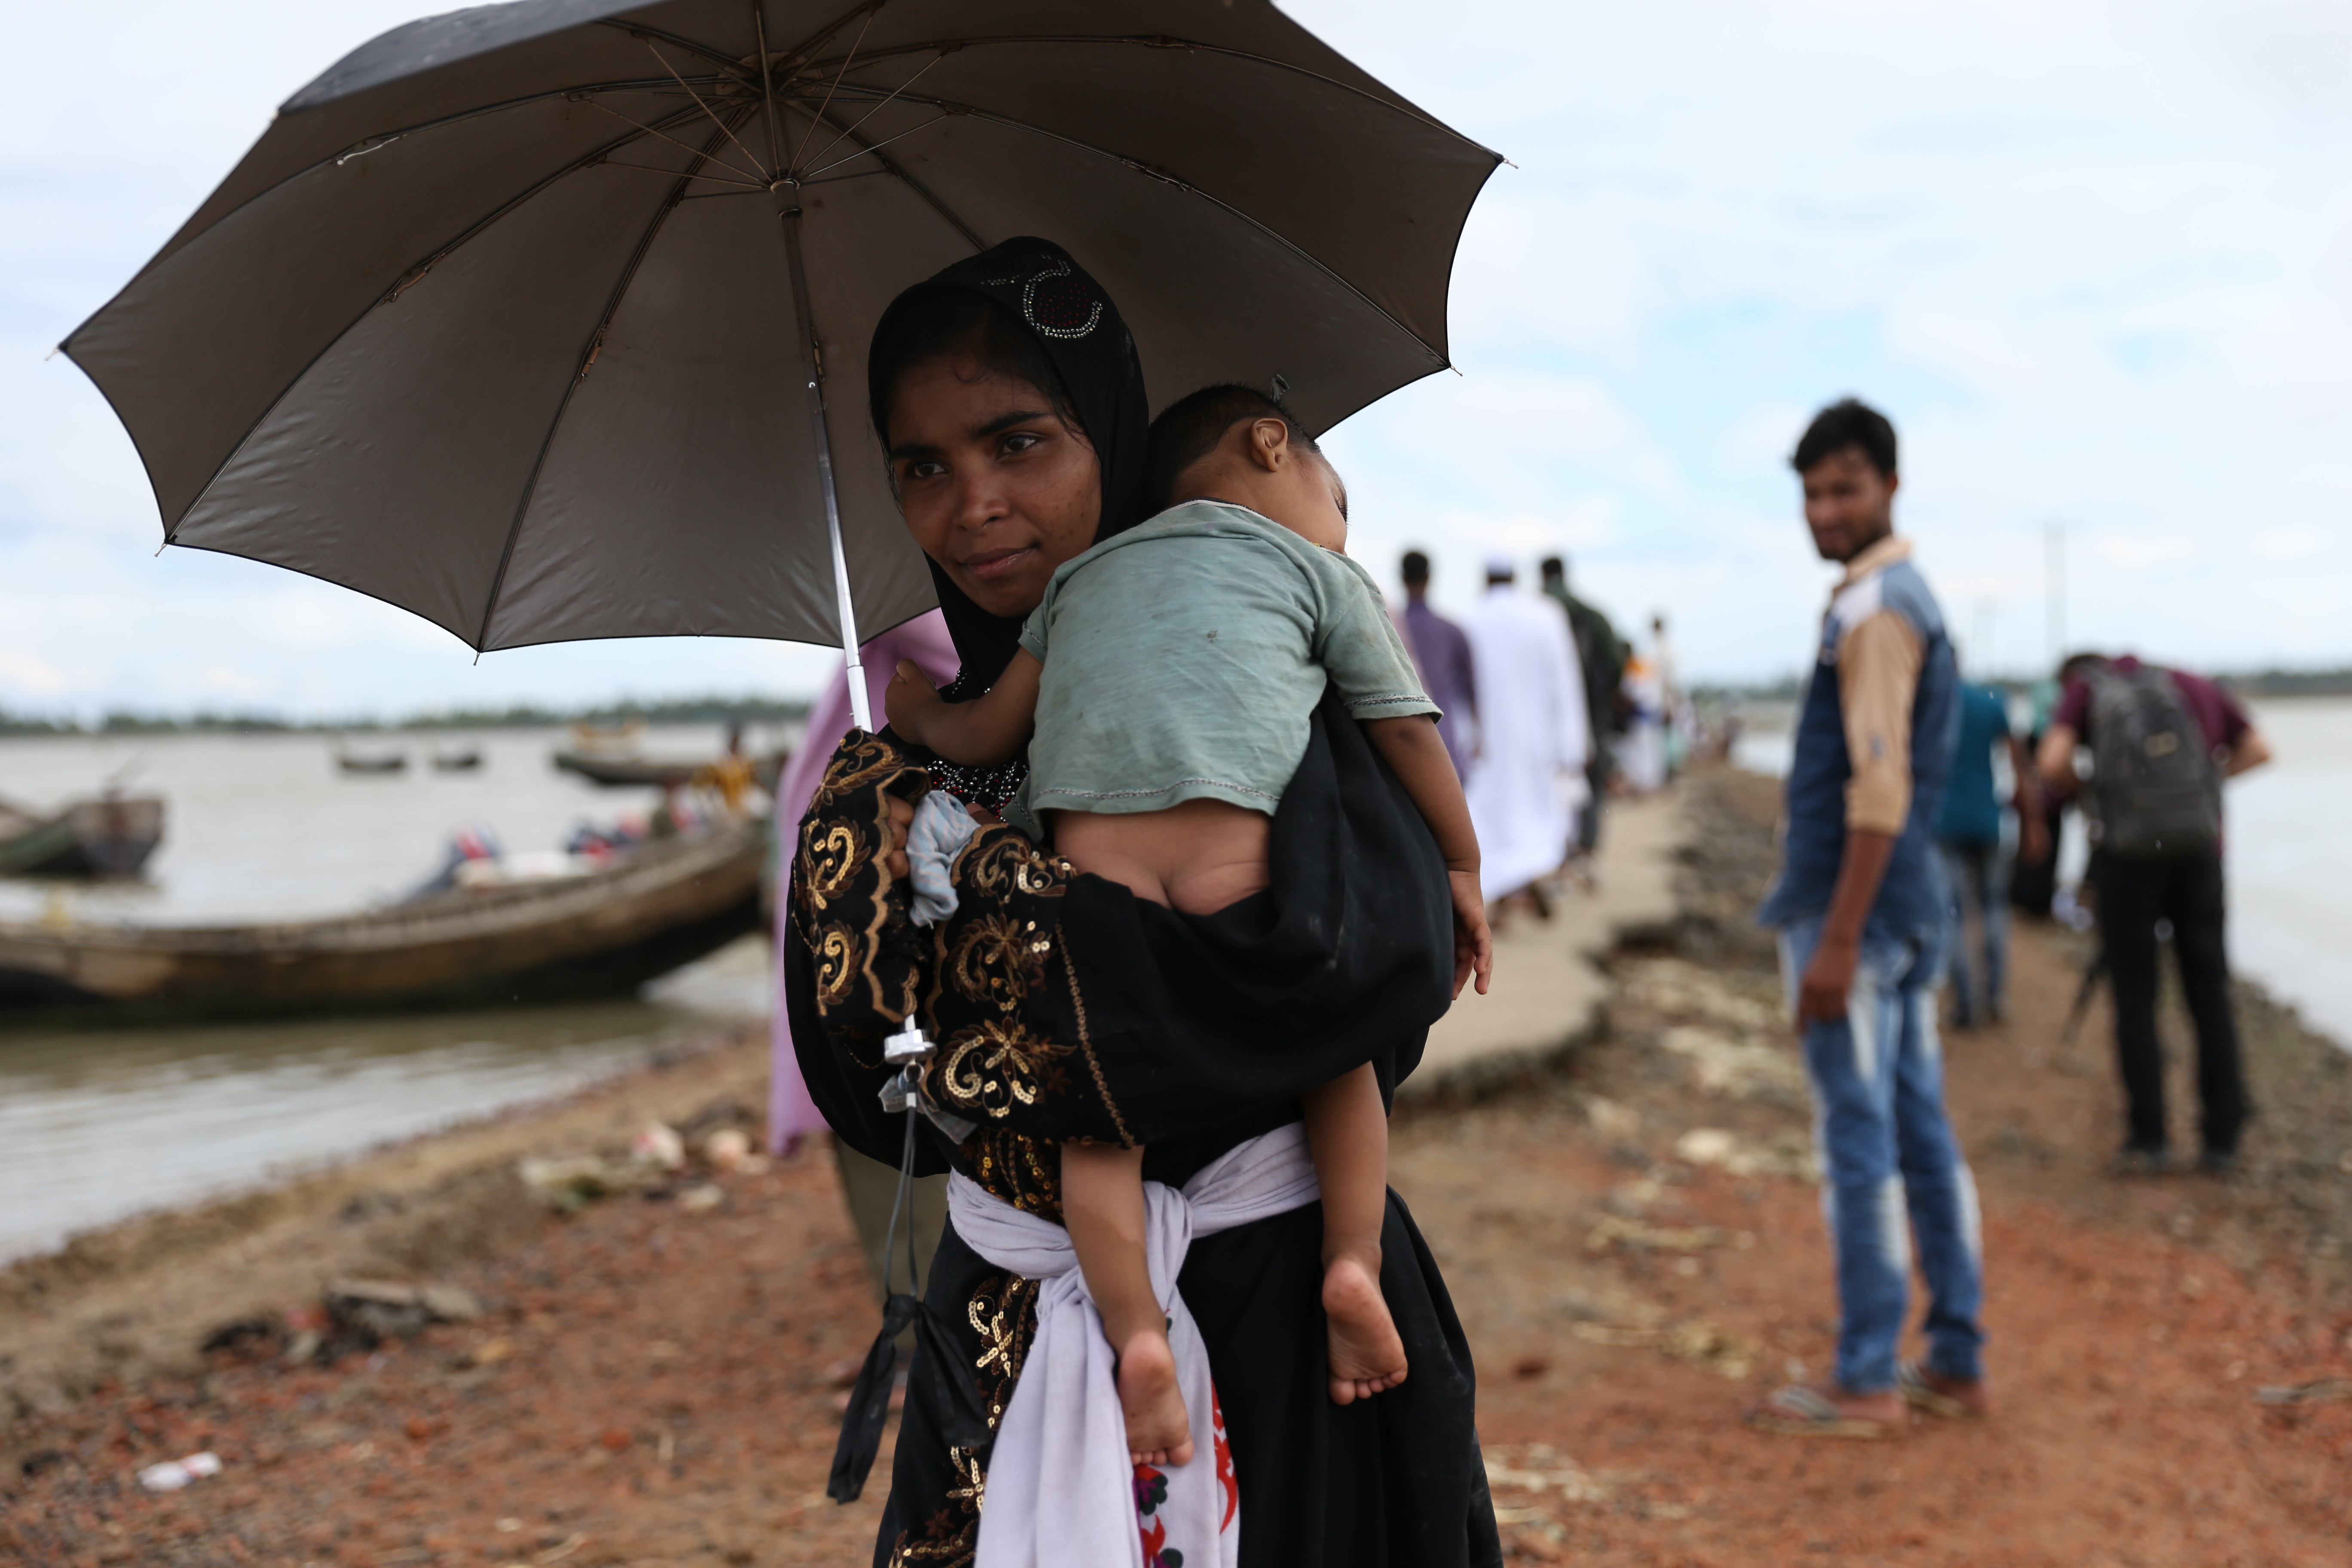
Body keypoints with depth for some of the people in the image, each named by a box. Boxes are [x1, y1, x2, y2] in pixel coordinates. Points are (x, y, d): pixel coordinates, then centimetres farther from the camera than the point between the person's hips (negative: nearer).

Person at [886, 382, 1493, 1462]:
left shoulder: (1085, 574, 34)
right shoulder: (1319, 570, 25)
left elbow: (992, 734, 28)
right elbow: (1407, 733, 24)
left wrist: (920, 717, 49)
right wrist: (1462, 869, 35)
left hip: (1091, 846, 2)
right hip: (1233, 845, -2)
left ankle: (1134, 1331, -9)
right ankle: (1353, 1261, 2)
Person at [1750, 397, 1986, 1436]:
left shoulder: (1875, 608, -14)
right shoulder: (1908, 599, 18)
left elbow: (1880, 789, -21)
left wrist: (1837, 942, -22)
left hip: (1858, 905, -10)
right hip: (1911, 911, 10)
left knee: (1858, 1142, -5)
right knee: (1920, 1133, 12)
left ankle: (1866, 1382, 0)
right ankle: (1956, 1361, 18)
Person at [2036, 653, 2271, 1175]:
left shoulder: (2085, 689, 9)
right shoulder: (2189, 685, 18)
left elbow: (2053, 764, -8)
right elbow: (2258, 749, 11)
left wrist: (2072, 784, 13)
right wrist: (2203, 780, 19)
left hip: (2127, 853, -2)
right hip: (2198, 850, 2)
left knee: (2135, 998, 5)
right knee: (2210, 995, 8)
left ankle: (2149, 1140, 4)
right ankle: (2223, 1140, 9)